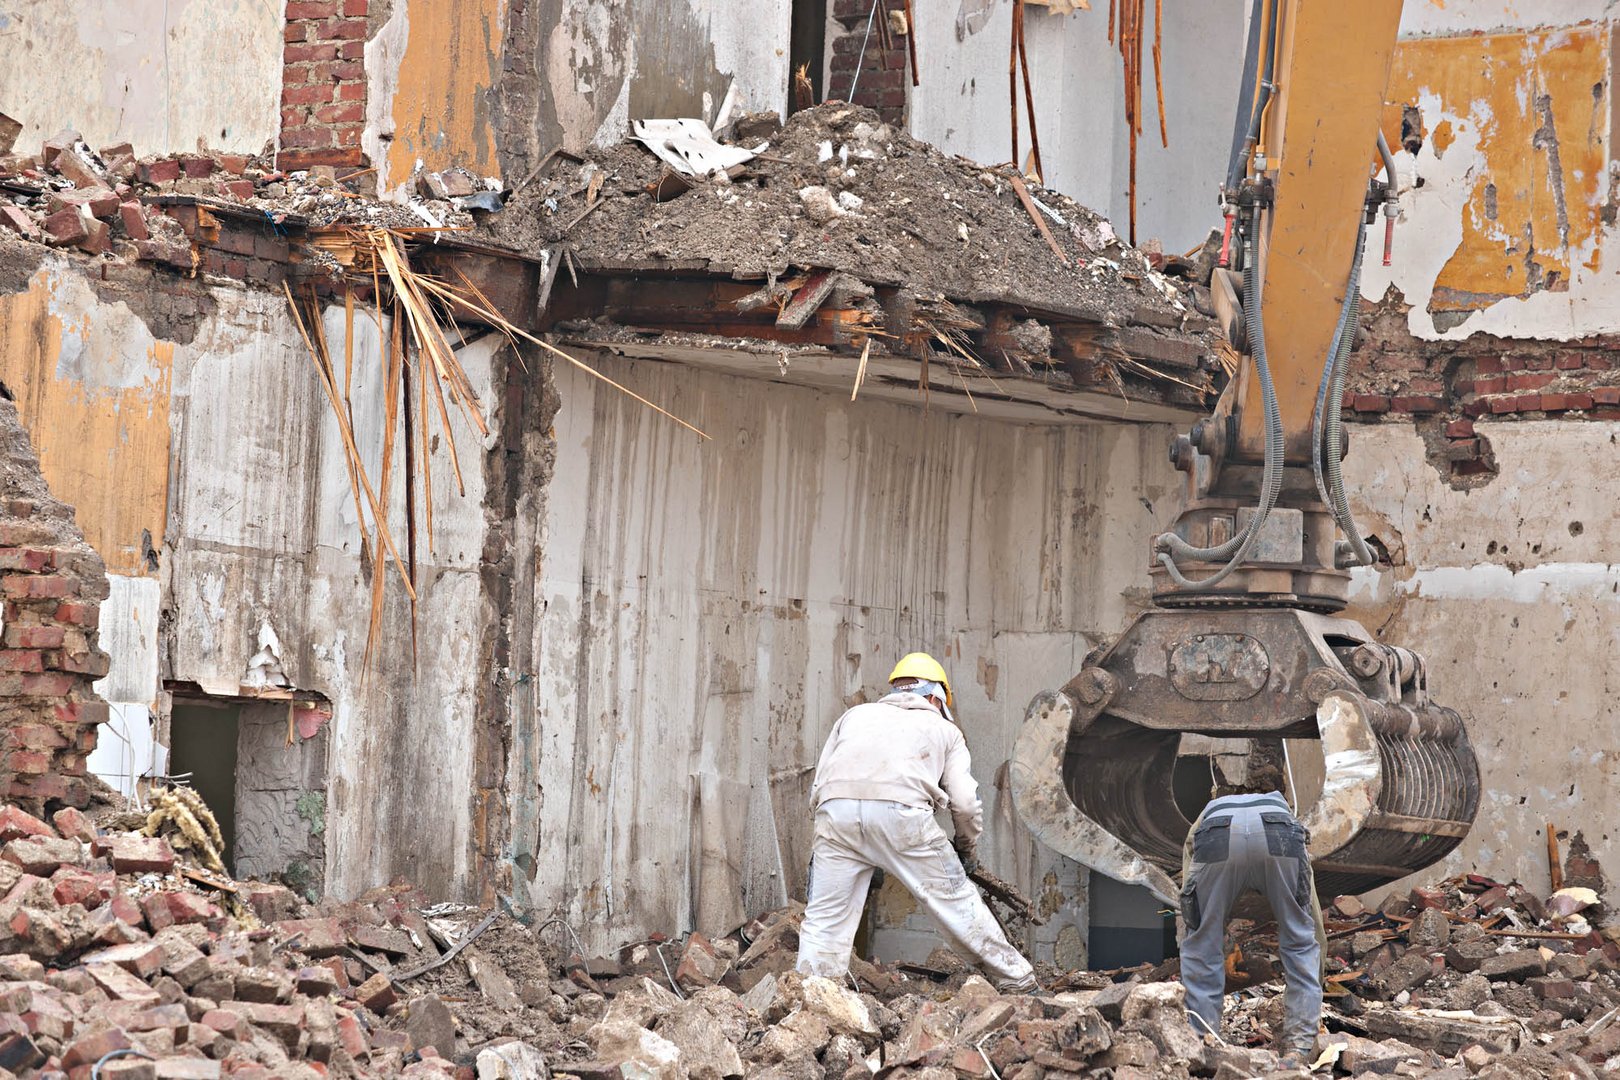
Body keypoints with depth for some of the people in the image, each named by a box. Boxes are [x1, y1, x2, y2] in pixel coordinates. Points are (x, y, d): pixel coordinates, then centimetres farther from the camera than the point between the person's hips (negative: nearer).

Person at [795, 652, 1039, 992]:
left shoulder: (855, 715, 33)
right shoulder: (944, 728, 28)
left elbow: (818, 786, 25)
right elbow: (965, 802, 15)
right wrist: (968, 851, 32)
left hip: (835, 811, 2)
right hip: (902, 811, -1)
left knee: (824, 920, 9)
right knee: (957, 902, 12)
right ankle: (1019, 983, 22)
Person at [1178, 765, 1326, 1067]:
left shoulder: (1207, 815, 45)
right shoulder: (1281, 807, 46)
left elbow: (1188, 918, 43)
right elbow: (1313, 914, 45)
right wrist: (1316, 982, 54)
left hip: (1216, 840, 0)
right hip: (1279, 839, 0)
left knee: (1202, 946, 20)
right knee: (1300, 940, 21)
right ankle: (1299, 1047, 16)